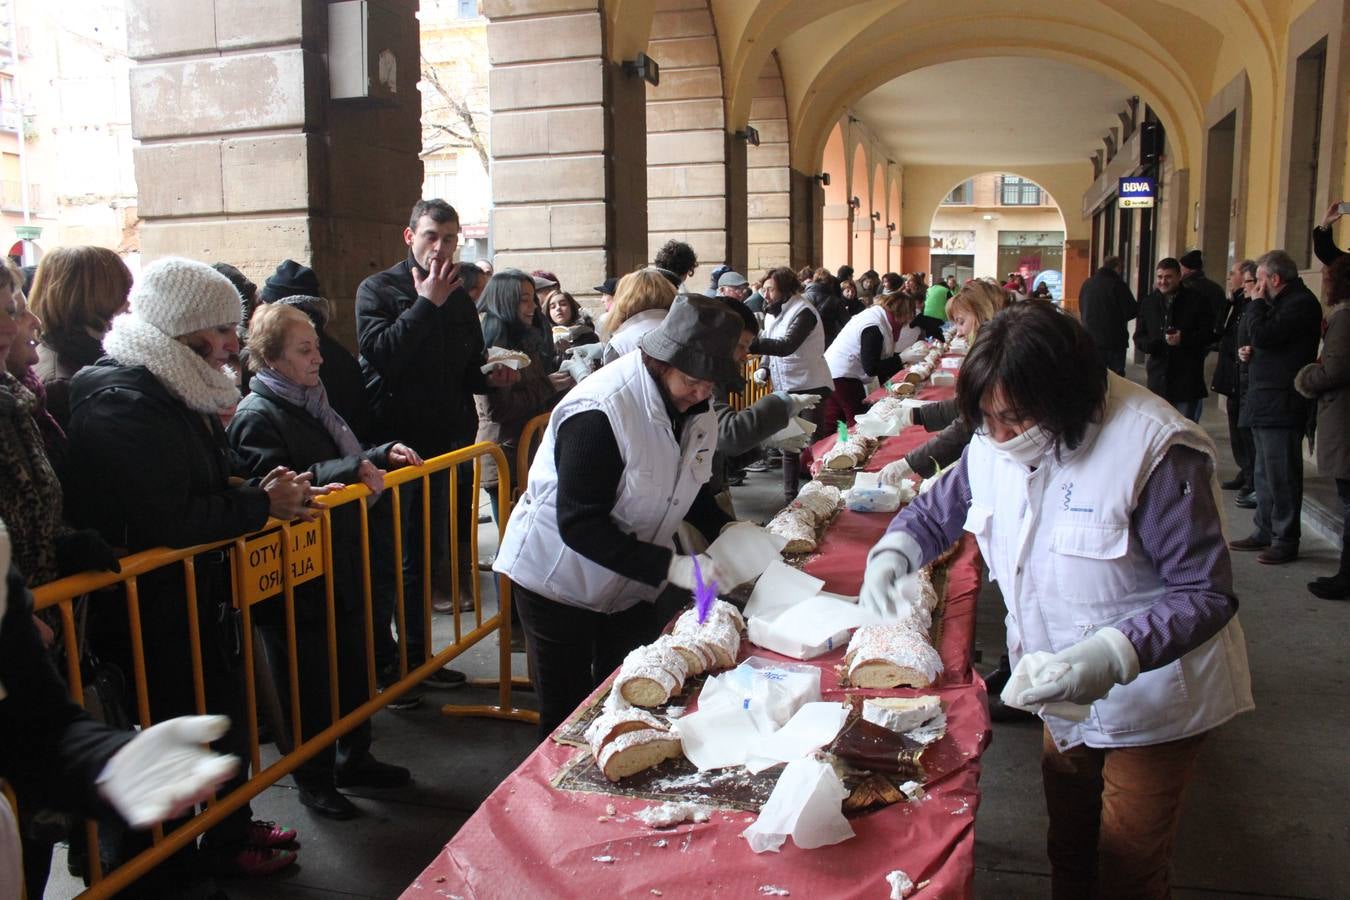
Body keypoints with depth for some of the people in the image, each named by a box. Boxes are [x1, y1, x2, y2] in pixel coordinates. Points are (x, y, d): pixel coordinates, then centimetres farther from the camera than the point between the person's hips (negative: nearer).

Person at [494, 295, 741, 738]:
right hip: (561, 581, -6)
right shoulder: (599, 412, -29)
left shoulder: (695, 403, -4)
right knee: (568, 719, 8)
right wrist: (670, 566, -32)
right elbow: (579, 525, -29)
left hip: (631, 584, 7)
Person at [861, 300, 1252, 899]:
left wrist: (1112, 655, -39)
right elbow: (938, 510, 8)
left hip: (1148, 699, -5)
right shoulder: (993, 446, -9)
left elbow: (1207, 593, -25)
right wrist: (891, 554, -13)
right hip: (1063, 697, 6)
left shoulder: (1153, 450, -28)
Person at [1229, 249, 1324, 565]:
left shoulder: (1301, 303, -13)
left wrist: (1257, 301, -9)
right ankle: (1264, 532, 24)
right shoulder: (1283, 302, 19)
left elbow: (1263, 336, -23)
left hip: (1281, 406, -10)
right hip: (1266, 403, 10)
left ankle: (1285, 541, 3)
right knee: (1266, 474, 16)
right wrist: (1252, 353, 7)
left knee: (1281, 476, -5)